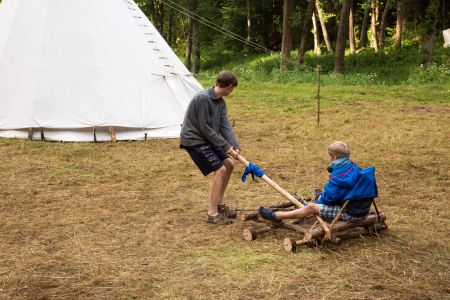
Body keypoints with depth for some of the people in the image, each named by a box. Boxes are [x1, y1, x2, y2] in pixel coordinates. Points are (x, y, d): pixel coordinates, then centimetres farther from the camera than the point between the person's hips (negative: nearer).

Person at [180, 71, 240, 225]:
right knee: (219, 170, -15)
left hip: (207, 139, 9)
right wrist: (226, 146, -19)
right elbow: (205, 128, -24)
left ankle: (219, 203, 25)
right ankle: (212, 214, -7)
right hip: (193, 139, -9)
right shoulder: (203, 98, -25)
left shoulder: (221, 102, 3)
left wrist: (235, 147, -17)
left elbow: (225, 126, -3)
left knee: (229, 165, 10)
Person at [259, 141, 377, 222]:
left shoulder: (339, 175, -20)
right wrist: (323, 196, 16)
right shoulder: (353, 167, 8)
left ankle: (275, 216, 3)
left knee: (311, 207, -3)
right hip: (361, 208, 9)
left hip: (350, 212, -9)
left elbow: (330, 197, -18)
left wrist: (321, 198, 3)